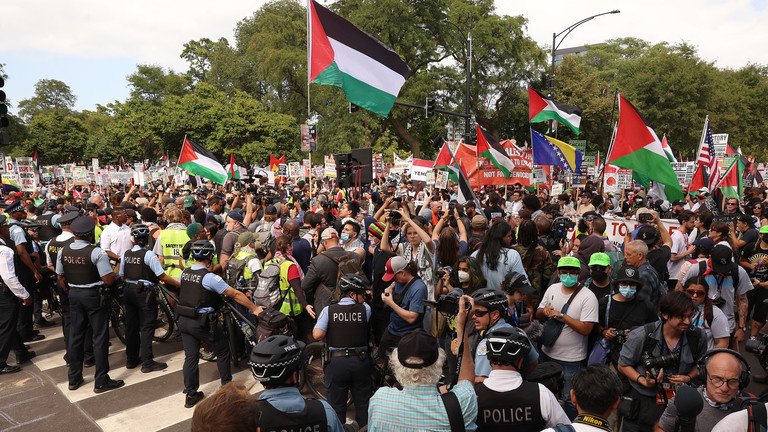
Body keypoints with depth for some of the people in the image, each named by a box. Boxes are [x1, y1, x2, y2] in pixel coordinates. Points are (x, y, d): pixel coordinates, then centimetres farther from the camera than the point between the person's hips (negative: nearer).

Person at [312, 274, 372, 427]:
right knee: (363, 405, 19)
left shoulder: (329, 310, -8)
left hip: (336, 363, 0)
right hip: (361, 362, 1)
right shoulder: (365, 309, -7)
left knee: (336, 408, 14)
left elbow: (317, 335, -14)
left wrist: (329, 334, 4)